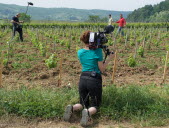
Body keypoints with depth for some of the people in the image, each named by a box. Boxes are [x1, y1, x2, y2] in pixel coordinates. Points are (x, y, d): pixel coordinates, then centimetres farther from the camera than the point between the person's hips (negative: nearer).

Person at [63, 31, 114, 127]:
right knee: (95, 106, 10)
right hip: (95, 80, -4)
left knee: (83, 103, 21)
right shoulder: (98, 51, -7)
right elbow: (102, 69, -3)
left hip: (83, 79, 4)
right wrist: (109, 59, 7)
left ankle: (72, 108, -12)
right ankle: (88, 112, -25)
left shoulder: (80, 52, 7)